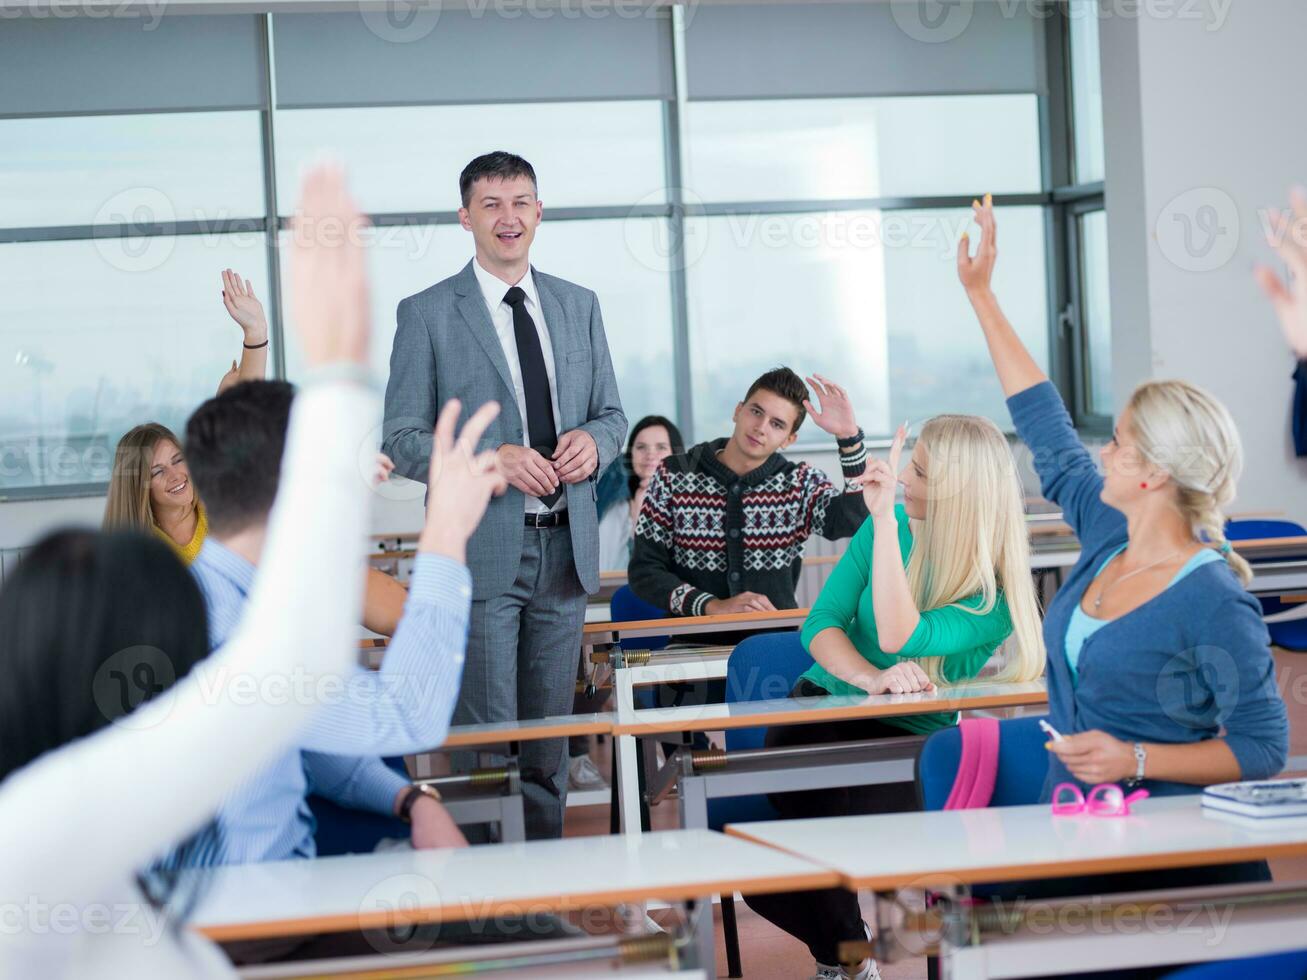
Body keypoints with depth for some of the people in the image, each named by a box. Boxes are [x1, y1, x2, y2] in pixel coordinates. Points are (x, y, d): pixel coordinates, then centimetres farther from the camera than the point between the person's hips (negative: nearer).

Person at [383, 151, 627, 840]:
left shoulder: (579, 306, 13)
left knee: (551, 735, 11)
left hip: (565, 545, 5)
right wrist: (489, 460, -19)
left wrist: (593, 441, -6)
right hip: (482, 549, -4)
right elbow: (402, 441, -4)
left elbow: (611, 414, 18)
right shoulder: (427, 314, -2)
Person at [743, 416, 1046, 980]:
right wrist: (871, 679, -26)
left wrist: (884, 518, -30)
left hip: (906, 742, -3)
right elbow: (821, 624, -4)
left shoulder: (998, 594, -13)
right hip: (823, 704, 3)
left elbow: (899, 640, -28)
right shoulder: (890, 527, 0)